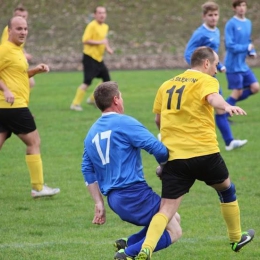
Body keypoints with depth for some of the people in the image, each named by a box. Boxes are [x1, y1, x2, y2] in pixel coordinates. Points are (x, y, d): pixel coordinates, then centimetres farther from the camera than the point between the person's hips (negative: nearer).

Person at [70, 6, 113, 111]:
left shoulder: (105, 27, 11)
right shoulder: (92, 26, -16)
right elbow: (85, 40, -22)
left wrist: (107, 48, 10)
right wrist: (100, 42, -26)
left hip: (99, 58, 9)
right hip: (90, 57, -9)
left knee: (107, 80, 9)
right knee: (87, 82, -13)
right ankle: (75, 104, -5)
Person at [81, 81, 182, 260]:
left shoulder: (91, 134, 16)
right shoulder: (124, 123, -7)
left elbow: (88, 171, 17)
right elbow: (158, 149, -12)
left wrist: (99, 203, 18)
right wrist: (164, 165, 9)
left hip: (114, 199, 8)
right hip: (134, 193, -8)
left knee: (175, 218, 20)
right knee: (173, 231, -3)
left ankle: (128, 244, 4)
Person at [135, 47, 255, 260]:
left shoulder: (167, 85, 16)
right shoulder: (206, 81, -1)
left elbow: (158, 119, 23)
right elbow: (213, 98, -25)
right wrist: (227, 106, -46)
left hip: (173, 155, 3)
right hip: (204, 152, -3)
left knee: (166, 209, -3)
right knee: (226, 189, 25)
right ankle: (236, 239, 39)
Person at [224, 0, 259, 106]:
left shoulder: (248, 23, 10)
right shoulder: (231, 24, -14)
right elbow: (230, 45, -19)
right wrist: (247, 47, -16)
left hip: (243, 65, 7)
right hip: (233, 65, -7)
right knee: (237, 92, -4)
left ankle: (230, 103, 15)